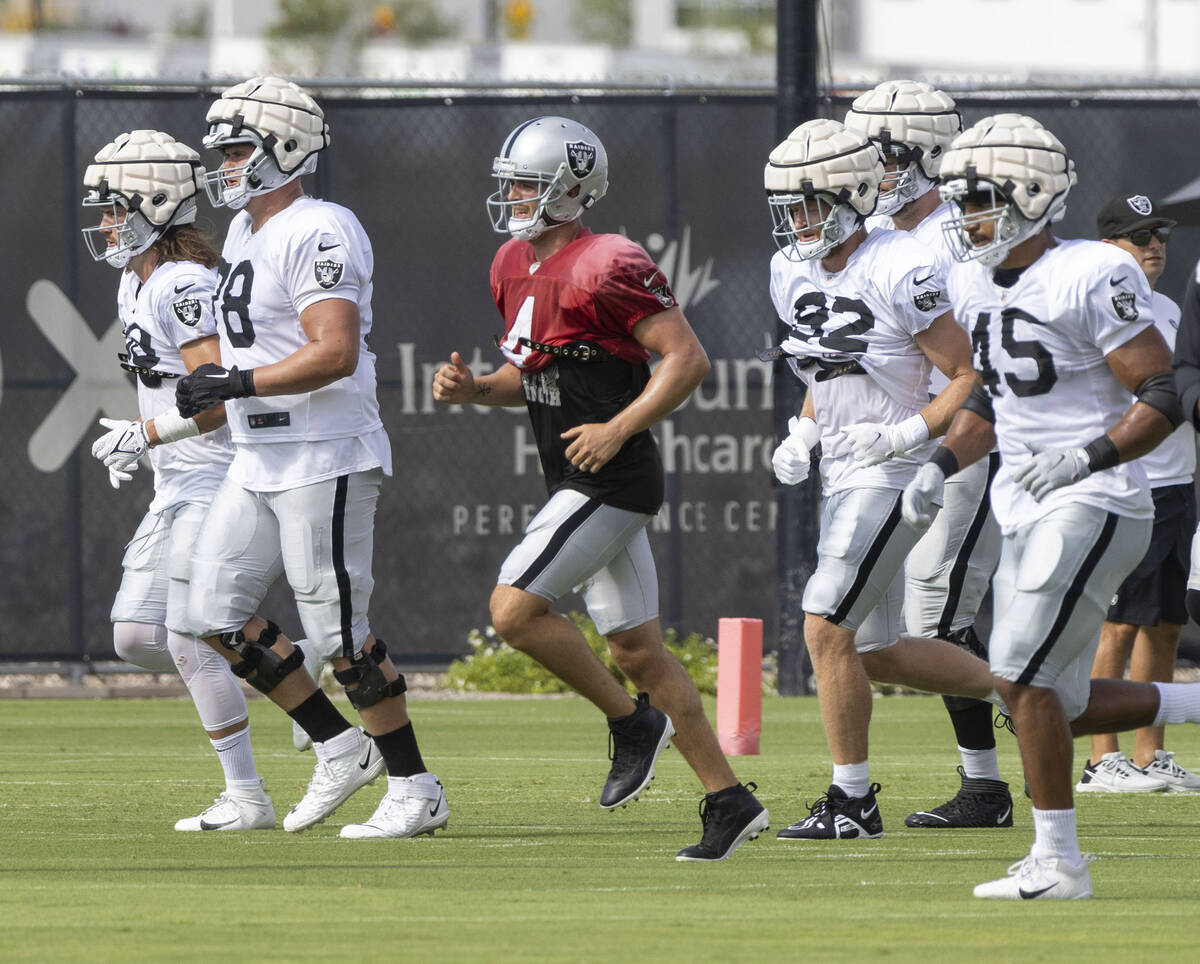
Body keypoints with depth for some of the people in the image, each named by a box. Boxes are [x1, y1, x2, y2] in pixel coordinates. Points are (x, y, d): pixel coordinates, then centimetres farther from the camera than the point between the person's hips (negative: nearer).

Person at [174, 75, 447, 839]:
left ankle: (416, 791, 4)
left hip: (324, 458, -10)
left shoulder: (316, 235, -17)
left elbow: (335, 353, -26)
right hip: (260, 461, 10)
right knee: (219, 610, 5)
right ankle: (340, 749, 14)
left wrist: (235, 384, -23)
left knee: (337, 628, -6)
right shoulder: (245, 234, 14)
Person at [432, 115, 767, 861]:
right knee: (637, 649, 10)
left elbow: (688, 359, -17)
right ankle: (729, 802, 13)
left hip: (612, 480, -10)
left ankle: (633, 720, 2)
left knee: (515, 609, -14)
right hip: (580, 485, 10)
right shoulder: (516, 268, 13)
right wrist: (473, 388, 4)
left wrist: (617, 430, -21)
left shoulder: (606, 268, -16)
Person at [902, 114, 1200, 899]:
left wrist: (1091, 457, -28)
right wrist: (941, 465, 9)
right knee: (1061, 705, 8)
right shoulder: (976, 284, 10)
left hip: (1092, 507, -9)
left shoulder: (1092, 278, -15)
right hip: (1026, 512, 9)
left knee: (1023, 677, -14)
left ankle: (1058, 861, -6)